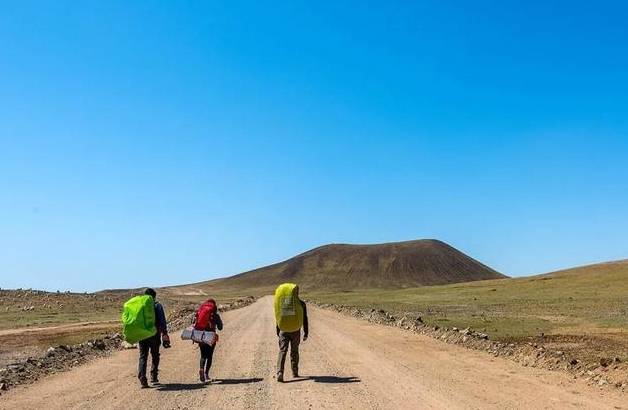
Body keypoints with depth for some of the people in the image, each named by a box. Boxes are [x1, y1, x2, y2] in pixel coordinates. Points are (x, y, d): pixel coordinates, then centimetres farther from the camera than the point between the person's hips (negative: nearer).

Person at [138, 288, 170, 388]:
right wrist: (165, 334, -5)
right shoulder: (157, 305, -1)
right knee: (155, 356, 14)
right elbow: (162, 321, -6)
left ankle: (142, 379, -9)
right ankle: (153, 377, 14)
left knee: (142, 357, 4)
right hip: (154, 335, -2)